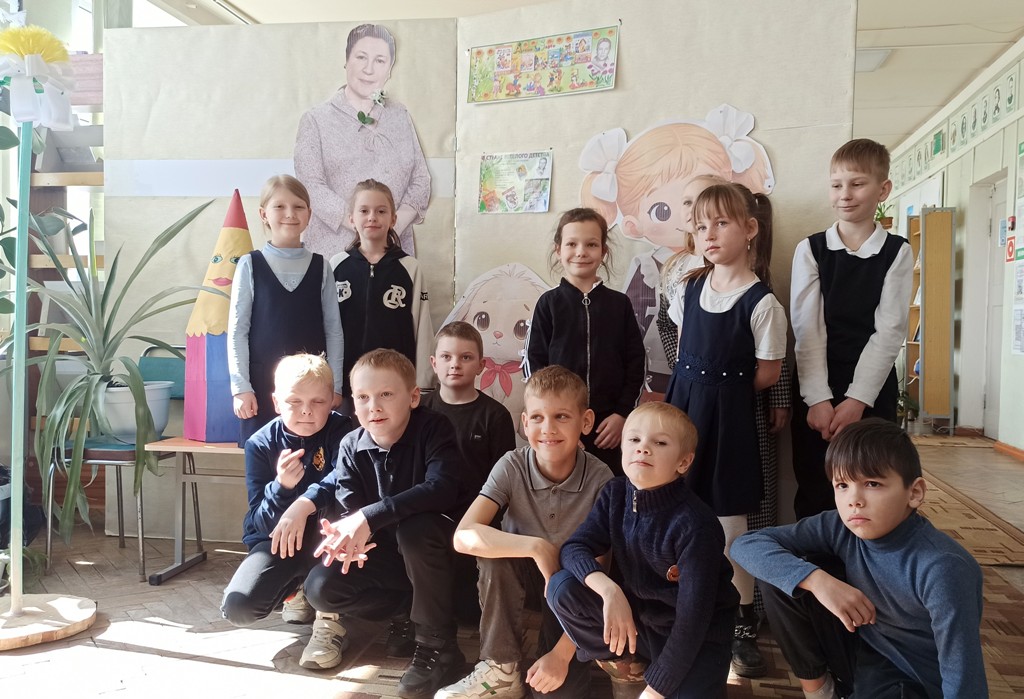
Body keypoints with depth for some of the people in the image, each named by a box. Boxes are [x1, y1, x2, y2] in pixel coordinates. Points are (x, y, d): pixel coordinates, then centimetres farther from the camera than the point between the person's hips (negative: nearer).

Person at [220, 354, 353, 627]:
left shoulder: (341, 430, -11)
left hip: (324, 538, 0)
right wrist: (282, 486, -33)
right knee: (237, 607, -21)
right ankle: (295, 584, 13)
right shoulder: (260, 444, -11)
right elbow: (261, 522, -14)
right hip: (275, 540, 1)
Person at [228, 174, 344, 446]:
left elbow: (333, 330, 6)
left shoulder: (320, 266, 5)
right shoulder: (250, 265, 2)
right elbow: (237, 330, 1)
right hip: (263, 383, -1)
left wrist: (335, 385, 2)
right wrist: (241, 387, -5)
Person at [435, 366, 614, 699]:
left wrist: (561, 654, -26)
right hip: (520, 574, 2)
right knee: (492, 550, -32)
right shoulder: (512, 467, -21)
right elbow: (464, 536, -31)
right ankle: (501, 669, -12)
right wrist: (537, 547, -40)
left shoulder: (600, 480, -24)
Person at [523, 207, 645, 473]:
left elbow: (635, 363, 5)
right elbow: (533, 362, 0)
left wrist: (622, 413, -3)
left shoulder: (619, 304, 4)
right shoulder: (548, 303, 1)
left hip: (608, 423, 1)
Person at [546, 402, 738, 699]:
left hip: (696, 636, -4)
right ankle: (630, 665, 5)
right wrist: (609, 590, -33)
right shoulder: (615, 495, -9)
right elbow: (574, 547, -13)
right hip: (636, 618, 5)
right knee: (562, 587, -18)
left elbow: (694, 616, -25)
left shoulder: (694, 524, -26)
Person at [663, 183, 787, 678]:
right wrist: (694, 389, 5)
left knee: (729, 522, 3)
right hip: (683, 404, 5)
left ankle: (743, 628, 22)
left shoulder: (761, 303, -12)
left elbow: (767, 375, -7)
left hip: (727, 414, -5)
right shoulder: (689, 289, 5)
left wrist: (721, 392, 0)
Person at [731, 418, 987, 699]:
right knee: (780, 574, -12)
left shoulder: (943, 570, -28)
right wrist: (816, 579, -30)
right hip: (861, 651, 5)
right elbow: (746, 544, -17)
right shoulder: (840, 528, -15)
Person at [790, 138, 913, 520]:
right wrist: (818, 398, -13)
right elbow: (807, 327, -5)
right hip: (817, 393, 0)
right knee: (814, 497, 6)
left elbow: (890, 330, -4)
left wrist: (858, 399, -13)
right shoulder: (811, 250, 2)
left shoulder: (897, 253, 2)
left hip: (873, 393, 0)